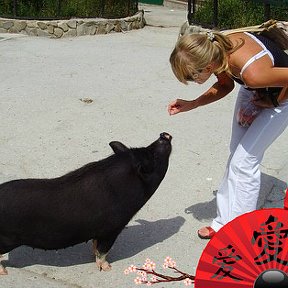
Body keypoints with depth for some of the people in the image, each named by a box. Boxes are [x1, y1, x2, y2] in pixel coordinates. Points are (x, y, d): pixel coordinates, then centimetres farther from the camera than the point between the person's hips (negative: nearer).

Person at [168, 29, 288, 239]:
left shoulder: (252, 73, -45)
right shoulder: (216, 48, -23)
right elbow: (225, 85, -3)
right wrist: (192, 104, -12)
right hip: (254, 91, 7)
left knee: (244, 161, -8)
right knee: (237, 156, 12)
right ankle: (225, 221, 24)